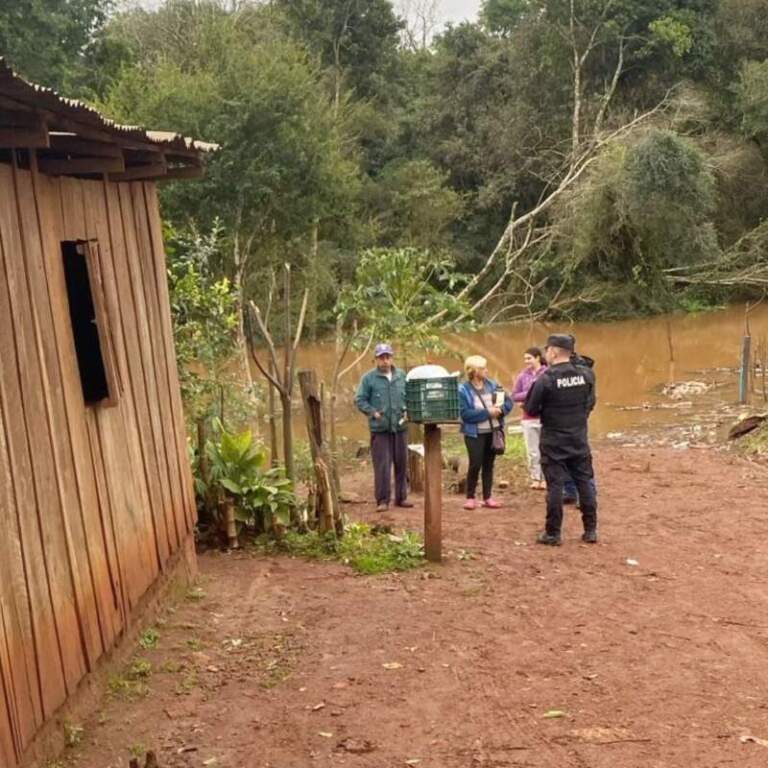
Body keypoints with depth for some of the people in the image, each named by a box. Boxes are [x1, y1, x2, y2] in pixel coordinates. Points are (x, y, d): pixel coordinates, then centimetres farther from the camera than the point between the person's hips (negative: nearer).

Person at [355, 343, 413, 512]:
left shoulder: (401, 376, 8)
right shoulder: (369, 378, -3)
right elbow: (360, 400, -2)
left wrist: (407, 411, 1)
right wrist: (373, 412, -14)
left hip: (400, 427, 4)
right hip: (380, 428, -4)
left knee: (401, 464, 11)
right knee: (382, 466, -6)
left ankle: (401, 497, 22)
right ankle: (383, 500, 0)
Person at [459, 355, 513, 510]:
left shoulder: (492, 385, 3)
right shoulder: (464, 390, -11)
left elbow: (508, 402, 5)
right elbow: (465, 414, -19)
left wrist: (500, 409, -16)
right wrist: (487, 412, -21)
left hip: (493, 431, 5)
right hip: (475, 433, -5)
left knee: (488, 464, 11)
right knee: (475, 465, -7)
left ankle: (488, 497, 18)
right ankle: (470, 497, 7)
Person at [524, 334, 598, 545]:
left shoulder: (546, 379, -16)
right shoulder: (586, 375, -2)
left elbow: (530, 410, -9)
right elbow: (590, 403, 8)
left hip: (553, 441, -4)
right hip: (579, 439, 4)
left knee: (555, 485, 2)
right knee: (585, 482, 11)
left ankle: (553, 533, 7)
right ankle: (591, 530, 16)